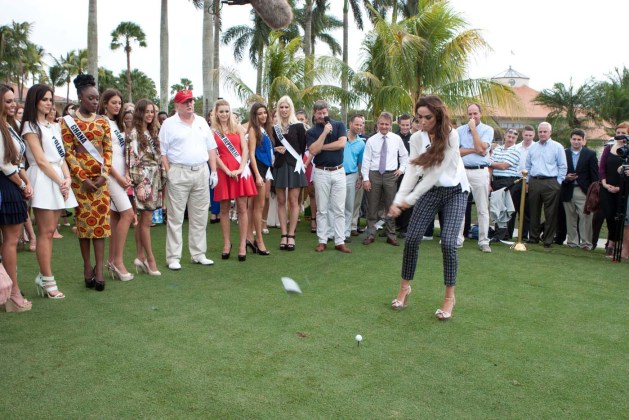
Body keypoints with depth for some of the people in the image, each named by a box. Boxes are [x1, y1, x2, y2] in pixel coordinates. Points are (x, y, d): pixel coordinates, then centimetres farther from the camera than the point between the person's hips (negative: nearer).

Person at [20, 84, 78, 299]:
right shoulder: (30, 126, 0)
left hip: (58, 179, 7)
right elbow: (41, 160, -8)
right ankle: (48, 281, -2)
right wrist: (60, 182, -9)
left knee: (50, 231, 6)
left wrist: (67, 179, -3)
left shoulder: (54, 126, 20)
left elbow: (61, 156, 13)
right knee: (46, 232, -7)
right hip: (43, 179, -6)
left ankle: (43, 276, 13)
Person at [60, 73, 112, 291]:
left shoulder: (102, 121, 10)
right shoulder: (68, 121, 1)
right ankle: (87, 265, 12)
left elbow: (108, 149, 6)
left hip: (101, 177, 2)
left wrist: (104, 175, -7)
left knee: (100, 221, -3)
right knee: (84, 220, 2)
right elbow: (68, 152, -4)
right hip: (79, 177, -2)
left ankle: (99, 269, -2)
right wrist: (83, 178, -12)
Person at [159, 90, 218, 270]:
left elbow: (211, 148, 14)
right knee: (175, 217, -1)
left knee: (200, 216, 9)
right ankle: (173, 257, 5)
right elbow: (162, 152, -2)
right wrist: (169, 174, -9)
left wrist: (213, 171, 7)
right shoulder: (169, 124, 0)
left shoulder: (202, 122, 14)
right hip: (179, 173, -4)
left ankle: (198, 254, 19)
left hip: (201, 172, 5)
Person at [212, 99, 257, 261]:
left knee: (242, 208, -2)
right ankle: (226, 243, 14)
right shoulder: (212, 131, 6)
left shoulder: (238, 128, 10)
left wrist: (241, 168, -11)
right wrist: (228, 171, -11)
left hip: (241, 171, 1)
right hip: (223, 172, 0)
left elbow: (245, 149, 2)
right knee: (224, 209, 4)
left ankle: (242, 244, 2)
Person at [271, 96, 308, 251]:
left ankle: (291, 235, 2)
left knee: (293, 201, -3)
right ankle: (284, 235, 8)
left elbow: (302, 147, 0)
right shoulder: (275, 128, 11)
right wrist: (276, 150, -1)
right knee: (281, 201, 3)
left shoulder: (298, 126, 0)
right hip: (279, 166, 4)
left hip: (293, 166, -4)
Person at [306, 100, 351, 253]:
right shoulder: (311, 132, 4)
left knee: (339, 209, 3)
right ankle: (322, 241, 11)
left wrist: (322, 147, -7)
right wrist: (325, 132, -17)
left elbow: (341, 143, -11)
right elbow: (313, 151, -13)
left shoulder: (339, 125, 5)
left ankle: (340, 242, 7)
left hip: (339, 172, 0)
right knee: (322, 209, 4)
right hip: (321, 173, 0)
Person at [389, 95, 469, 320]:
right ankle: (405, 287, 15)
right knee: (411, 238, -6)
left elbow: (436, 173, -20)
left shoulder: (451, 135, -17)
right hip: (429, 191, 4)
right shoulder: (416, 138, -3)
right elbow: (412, 171, -9)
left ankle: (450, 296, 4)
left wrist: (410, 199, -19)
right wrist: (398, 200, -21)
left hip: (454, 191, -3)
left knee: (448, 243, -14)